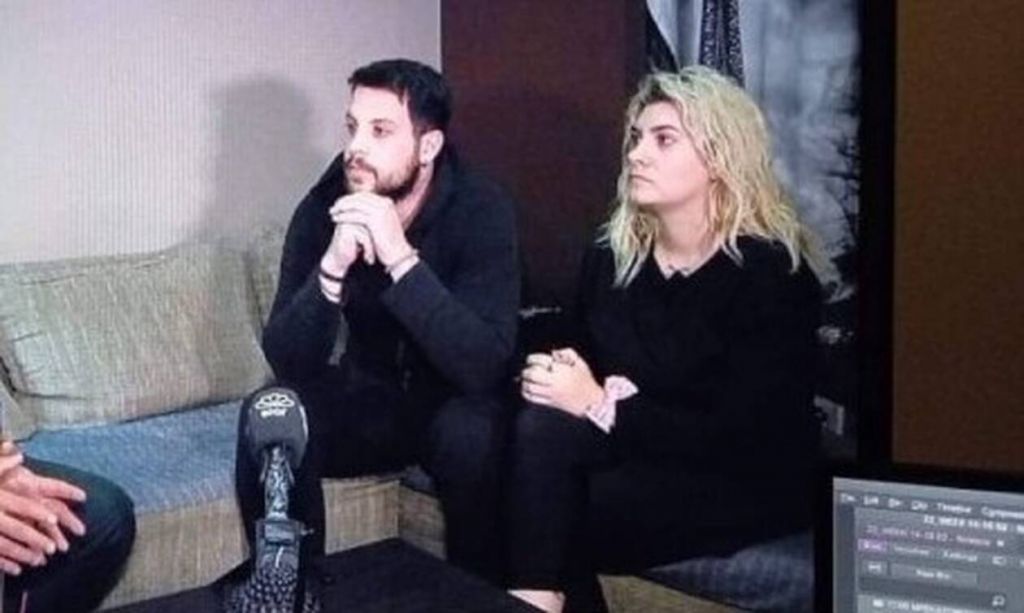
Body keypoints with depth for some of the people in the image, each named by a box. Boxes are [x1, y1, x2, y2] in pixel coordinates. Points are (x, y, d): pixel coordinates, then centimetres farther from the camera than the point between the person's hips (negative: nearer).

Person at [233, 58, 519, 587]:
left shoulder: (481, 210, -22)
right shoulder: (322, 208, -13)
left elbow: (483, 366, -33)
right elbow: (285, 361, -20)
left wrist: (400, 258, -41)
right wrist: (334, 266, -36)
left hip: (454, 404, -2)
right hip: (371, 401, 3)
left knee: (472, 432, -36)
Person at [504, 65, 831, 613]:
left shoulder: (771, 271, -14)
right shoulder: (610, 255, 5)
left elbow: (740, 438, -19)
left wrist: (602, 406, -23)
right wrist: (559, 376, -16)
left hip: (745, 483, -5)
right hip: (642, 454, 6)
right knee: (541, 427, -25)